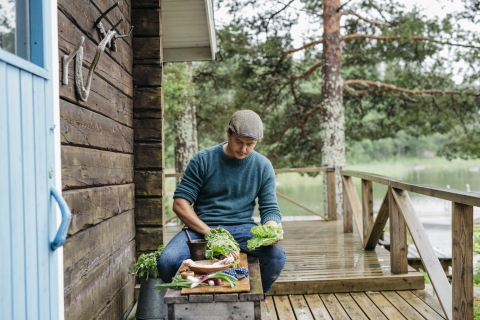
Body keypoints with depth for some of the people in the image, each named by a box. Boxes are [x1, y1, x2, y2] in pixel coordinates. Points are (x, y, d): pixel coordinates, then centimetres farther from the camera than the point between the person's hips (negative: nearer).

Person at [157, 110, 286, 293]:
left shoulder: (263, 166, 4)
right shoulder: (203, 160, -2)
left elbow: (270, 209, 4)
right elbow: (180, 203, -5)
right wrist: (207, 231, -18)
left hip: (243, 228, 1)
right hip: (201, 227, -1)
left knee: (277, 257, -27)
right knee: (167, 262, -28)